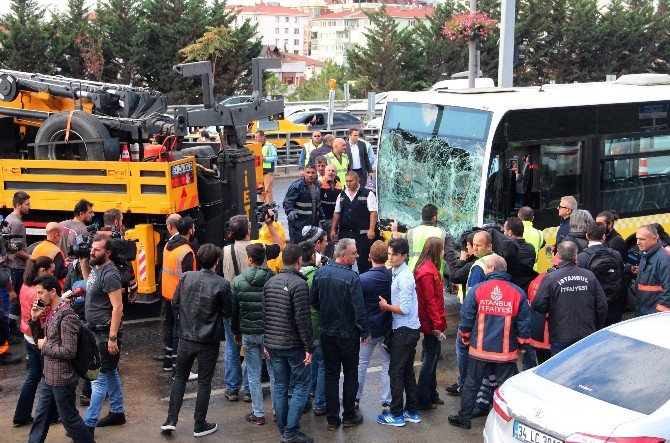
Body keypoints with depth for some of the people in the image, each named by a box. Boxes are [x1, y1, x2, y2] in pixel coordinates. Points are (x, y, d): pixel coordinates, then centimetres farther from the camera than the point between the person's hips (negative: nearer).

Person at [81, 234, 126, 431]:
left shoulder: (109, 274, -22)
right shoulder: (96, 266, 6)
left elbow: (117, 307, -23)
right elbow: (89, 283, 29)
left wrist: (112, 338, -24)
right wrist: (83, 263, 12)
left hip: (106, 334, -10)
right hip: (96, 331, 10)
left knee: (100, 377, -5)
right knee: (110, 373, 19)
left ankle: (89, 423, -2)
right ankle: (117, 412, 31)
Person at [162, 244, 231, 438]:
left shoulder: (186, 277, -7)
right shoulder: (222, 284, -16)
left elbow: (174, 303, 2)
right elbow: (227, 311, -6)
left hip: (186, 338, 3)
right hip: (208, 341, -3)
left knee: (180, 377, 18)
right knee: (204, 382, 9)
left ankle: (171, 420, 15)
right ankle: (200, 425, 17)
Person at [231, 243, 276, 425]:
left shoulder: (238, 281, -5)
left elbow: (233, 310, 2)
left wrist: (236, 333, 14)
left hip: (248, 333, 0)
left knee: (253, 374, 9)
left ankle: (258, 413, 13)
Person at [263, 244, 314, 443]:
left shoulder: (270, 283, 7)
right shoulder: (298, 284, -16)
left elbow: (265, 314, 12)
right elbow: (303, 319, -18)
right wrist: (309, 347, -12)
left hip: (273, 344, 7)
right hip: (293, 345, -7)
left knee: (279, 386, 12)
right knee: (302, 385, 3)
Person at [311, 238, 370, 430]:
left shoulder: (320, 273, -2)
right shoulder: (351, 277, -20)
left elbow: (313, 300, 6)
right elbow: (359, 308, -20)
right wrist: (365, 332, -9)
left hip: (326, 333, 5)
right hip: (348, 333, -5)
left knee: (331, 375, 12)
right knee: (350, 375, 11)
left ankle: (332, 419, 16)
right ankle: (349, 416, 17)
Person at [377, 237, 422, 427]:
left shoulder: (404, 277, -19)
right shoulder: (396, 273, 10)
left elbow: (405, 309, -21)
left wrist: (386, 306, -10)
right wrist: (387, 305, 5)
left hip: (404, 331, -9)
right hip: (405, 329, 9)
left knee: (396, 372, -1)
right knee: (407, 371, 16)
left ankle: (396, 415, 6)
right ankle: (412, 412, 24)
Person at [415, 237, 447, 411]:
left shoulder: (429, 268, 12)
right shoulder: (427, 272, -20)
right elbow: (429, 301, -22)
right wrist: (437, 324, -19)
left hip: (432, 323, 10)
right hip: (431, 324, -10)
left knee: (433, 357, 18)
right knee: (430, 359, -1)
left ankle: (432, 395, 30)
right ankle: (423, 400, 8)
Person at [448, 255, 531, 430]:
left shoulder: (477, 290, -7)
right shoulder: (518, 293, -4)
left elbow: (466, 317, -2)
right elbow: (524, 323, 0)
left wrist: (465, 336, 15)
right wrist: (522, 344, 14)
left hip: (479, 350, 0)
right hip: (506, 351, 0)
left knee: (471, 384, 13)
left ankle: (464, 418, 22)